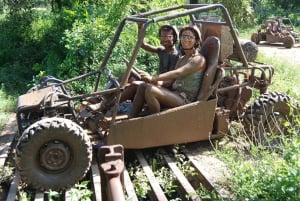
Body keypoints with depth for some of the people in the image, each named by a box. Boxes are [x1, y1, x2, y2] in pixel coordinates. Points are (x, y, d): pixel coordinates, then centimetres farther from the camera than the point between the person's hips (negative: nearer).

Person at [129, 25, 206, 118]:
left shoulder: (199, 59, -6)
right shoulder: (181, 59, 20)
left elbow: (178, 73, -21)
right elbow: (171, 81, 11)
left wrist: (153, 78, -29)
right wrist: (156, 82, -10)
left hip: (187, 100, -8)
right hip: (174, 94, 8)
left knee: (150, 90, -27)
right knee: (142, 86, -8)